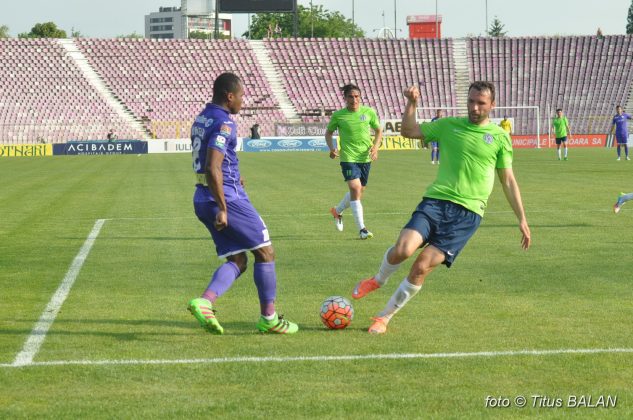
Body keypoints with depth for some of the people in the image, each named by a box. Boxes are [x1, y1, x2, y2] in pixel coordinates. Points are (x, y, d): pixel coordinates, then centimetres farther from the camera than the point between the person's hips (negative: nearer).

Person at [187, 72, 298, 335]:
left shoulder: (201, 119, 13)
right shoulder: (223, 124, -17)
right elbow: (212, 169, -26)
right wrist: (222, 209, -24)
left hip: (202, 200, 9)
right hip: (228, 197, -9)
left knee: (237, 260, 11)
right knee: (265, 251, 4)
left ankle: (205, 302, -12)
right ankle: (268, 318, 8)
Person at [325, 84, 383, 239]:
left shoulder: (369, 112, -1)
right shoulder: (338, 115, -5)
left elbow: (379, 130, 11)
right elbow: (328, 133, 9)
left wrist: (375, 146, -5)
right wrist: (332, 148, -8)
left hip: (365, 158, 4)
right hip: (348, 158, -4)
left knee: (359, 191, 14)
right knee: (355, 188, -17)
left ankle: (337, 211, 43)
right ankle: (362, 229, -14)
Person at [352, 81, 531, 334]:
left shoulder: (499, 137, 8)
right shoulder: (450, 125, 11)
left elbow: (508, 181, 13)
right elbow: (409, 131, 12)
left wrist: (522, 220, 10)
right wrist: (411, 104, -5)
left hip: (468, 213, -1)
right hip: (436, 200, 1)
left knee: (422, 267, -12)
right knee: (403, 249, -22)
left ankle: (385, 318, 6)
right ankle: (378, 280, 13)